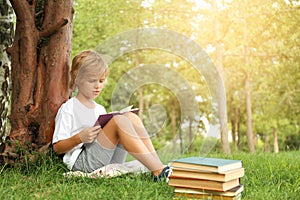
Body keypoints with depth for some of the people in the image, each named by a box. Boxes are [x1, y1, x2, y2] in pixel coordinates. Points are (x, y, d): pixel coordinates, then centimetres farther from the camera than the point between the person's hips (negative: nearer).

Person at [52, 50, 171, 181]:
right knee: (118, 120, -26)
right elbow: (57, 148, -3)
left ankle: (157, 165, -23)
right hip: (82, 162, -6)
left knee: (131, 117, -11)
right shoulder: (68, 109, 2)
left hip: (109, 161, 7)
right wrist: (80, 138, -20)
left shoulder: (100, 109, 24)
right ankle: (158, 171, -35)